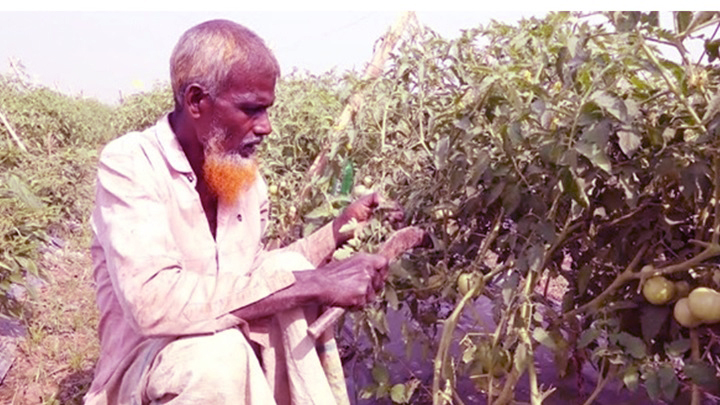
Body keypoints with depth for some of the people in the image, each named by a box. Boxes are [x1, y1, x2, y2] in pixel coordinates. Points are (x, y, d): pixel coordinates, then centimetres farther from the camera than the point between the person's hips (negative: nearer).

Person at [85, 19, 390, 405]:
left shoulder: (244, 175, -2)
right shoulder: (128, 164, -22)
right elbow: (152, 302, -36)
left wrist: (338, 230, -3)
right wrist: (310, 283, -36)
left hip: (234, 346, 6)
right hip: (144, 366, -5)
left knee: (289, 270, -20)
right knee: (215, 354, -36)